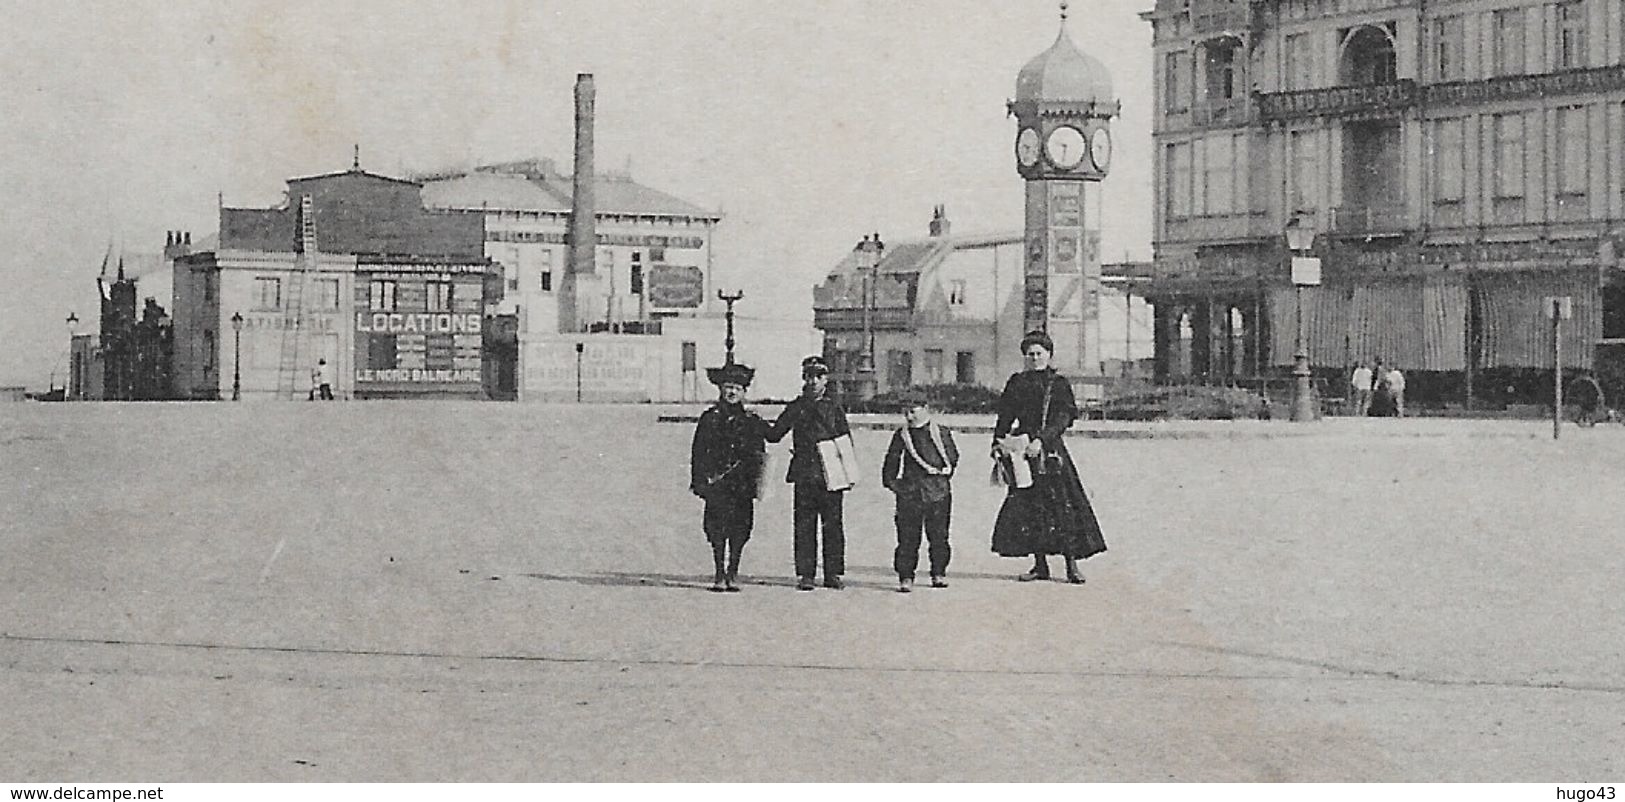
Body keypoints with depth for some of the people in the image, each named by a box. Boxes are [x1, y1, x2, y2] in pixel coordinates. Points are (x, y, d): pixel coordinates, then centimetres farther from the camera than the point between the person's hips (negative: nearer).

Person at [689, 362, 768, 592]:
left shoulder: (752, 421, 10)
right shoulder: (710, 418, 6)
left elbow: (760, 454, 13)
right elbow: (698, 452, 5)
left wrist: (756, 482, 6)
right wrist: (698, 480, -3)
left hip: (743, 485, 2)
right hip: (716, 482, -2)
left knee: (739, 530, 1)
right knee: (717, 529, -5)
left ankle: (732, 574, 12)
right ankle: (719, 575, 2)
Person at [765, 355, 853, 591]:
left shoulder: (834, 408, 10)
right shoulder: (796, 408, 10)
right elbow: (774, 435, 11)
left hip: (831, 474, 0)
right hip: (804, 474, 0)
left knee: (832, 525, 0)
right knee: (804, 525, -1)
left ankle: (833, 574, 5)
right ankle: (805, 575, 2)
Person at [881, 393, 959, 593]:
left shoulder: (941, 433, 3)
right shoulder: (901, 436, 5)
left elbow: (953, 456, 14)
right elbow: (892, 460, 13)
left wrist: (945, 473, 7)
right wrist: (891, 481, 6)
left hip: (938, 491, 0)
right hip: (909, 492, 0)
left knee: (938, 535, 6)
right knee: (907, 538, -3)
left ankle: (939, 573, 20)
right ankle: (905, 577, 1)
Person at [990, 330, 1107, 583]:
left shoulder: (1059, 384, 4)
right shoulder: (1017, 383, 13)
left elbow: (1064, 418, -7)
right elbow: (1005, 417, 15)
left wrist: (1042, 440, -19)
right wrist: (998, 444, 2)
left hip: (1050, 450, -3)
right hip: (1022, 450, 3)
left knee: (1064, 505, -9)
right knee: (1029, 506, 1)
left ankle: (1071, 565, -6)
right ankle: (1040, 565, 9)